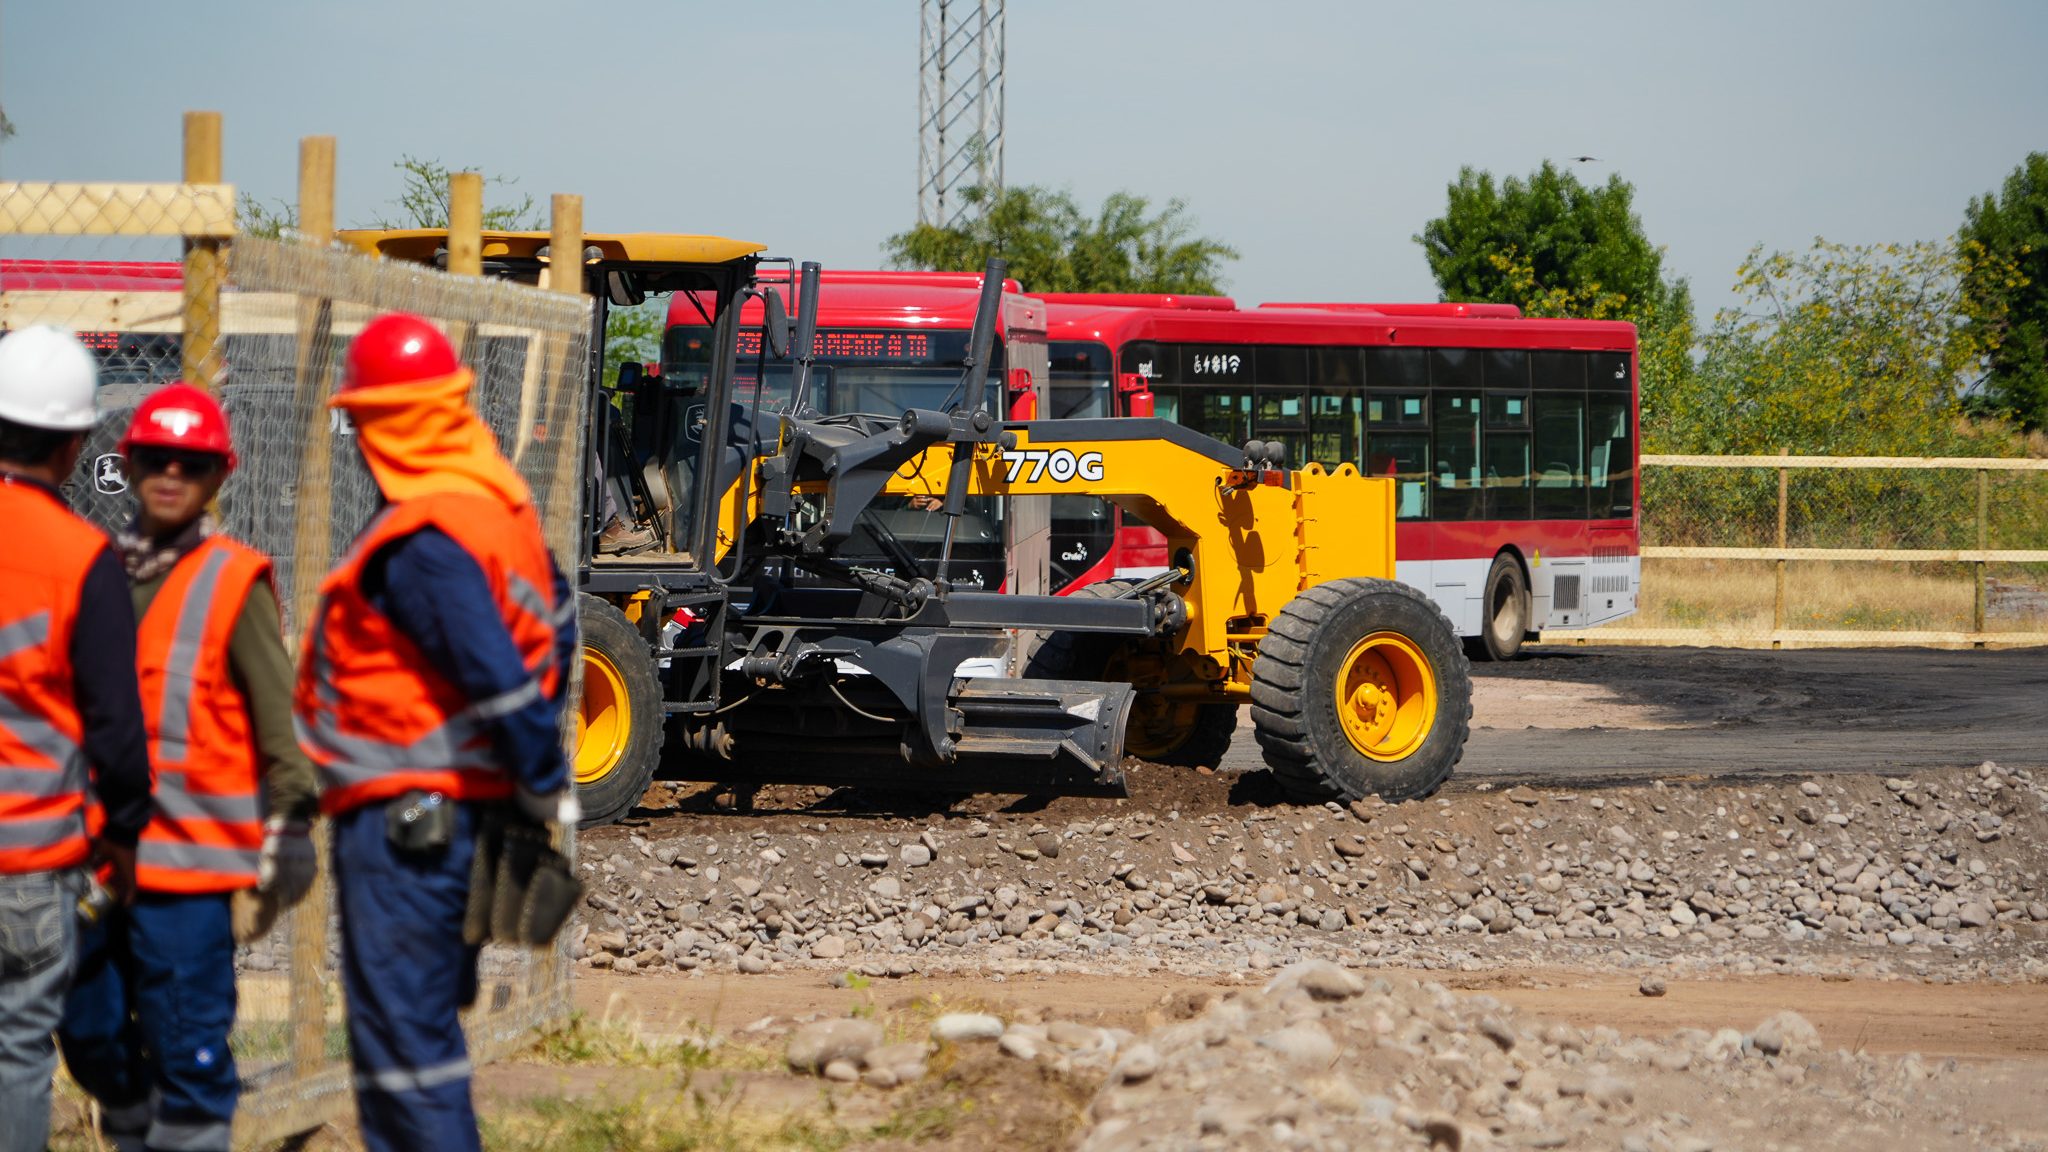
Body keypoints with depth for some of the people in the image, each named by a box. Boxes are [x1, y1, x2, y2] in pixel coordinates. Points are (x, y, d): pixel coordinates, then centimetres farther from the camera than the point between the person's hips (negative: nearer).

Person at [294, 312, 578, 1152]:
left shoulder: (420, 542, -21)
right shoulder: (500, 499, 9)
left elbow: (496, 673, -25)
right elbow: (555, 621, 18)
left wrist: (544, 785, -13)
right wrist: (536, 772, 24)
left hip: (401, 820, -10)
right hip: (469, 797, 10)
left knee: (400, 1036, -6)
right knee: (423, 1021, 19)